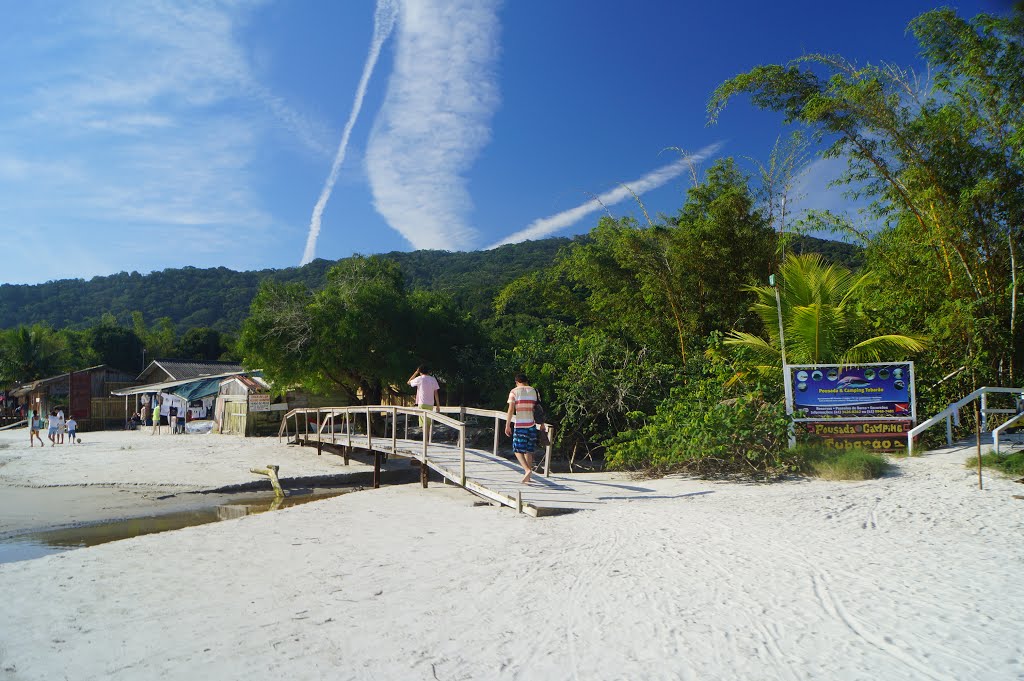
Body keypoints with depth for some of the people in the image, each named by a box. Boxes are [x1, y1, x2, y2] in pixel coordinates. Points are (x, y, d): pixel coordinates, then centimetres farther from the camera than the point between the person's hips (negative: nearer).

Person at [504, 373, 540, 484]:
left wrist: (507, 425, -7)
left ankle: (527, 470, -20)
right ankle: (528, 477, 16)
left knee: (518, 450, 2)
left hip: (519, 425, -4)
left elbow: (511, 409, -10)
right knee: (529, 451, 12)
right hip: (531, 424, 4)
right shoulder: (534, 391, 8)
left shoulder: (514, 392, -4)